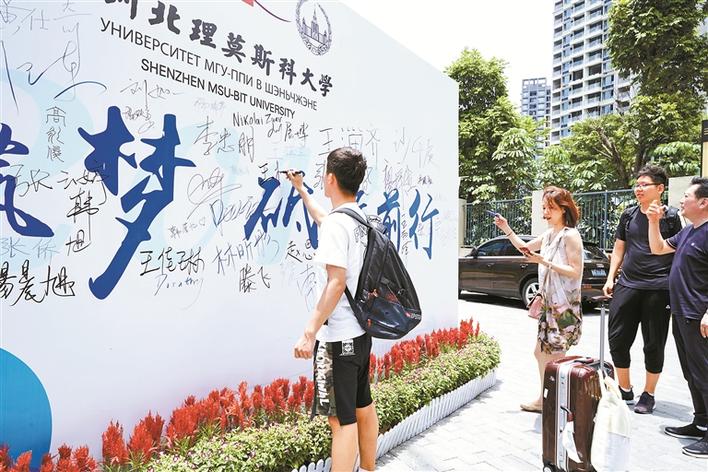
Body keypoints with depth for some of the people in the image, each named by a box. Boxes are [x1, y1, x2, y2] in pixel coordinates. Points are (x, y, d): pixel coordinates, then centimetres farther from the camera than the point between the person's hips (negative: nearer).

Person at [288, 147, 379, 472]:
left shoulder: (336, 223, -17)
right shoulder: (362, 219, 9)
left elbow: (336, 283, -24)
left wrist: (310, 332, -22)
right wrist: (300, 190, 41)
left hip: (337, 336, -9)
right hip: (361, 331, 9)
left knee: (342, 420, -3)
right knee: (363, 407, 20)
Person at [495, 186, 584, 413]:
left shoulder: (570, 235, -14)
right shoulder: (549, 234, 11)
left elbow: (576, 271, -18)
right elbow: (524, 248, 25)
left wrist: (544, 261, -22)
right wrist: (506, 229, 14)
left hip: (565, 307, -9)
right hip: (550, 304, 9)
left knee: (556, 358, -3)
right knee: (541, 352, 16)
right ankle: (544, 399, 30)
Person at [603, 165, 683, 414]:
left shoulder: (671, 216, -1)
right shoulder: (629, 214, 10)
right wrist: (610, 278, 8)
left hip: (658, 288, -4)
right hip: (627, 285, 4)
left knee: (654, 344, 7)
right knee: (617, 339, 5)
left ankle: (648, 395, 23)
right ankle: (625, 390, 23)